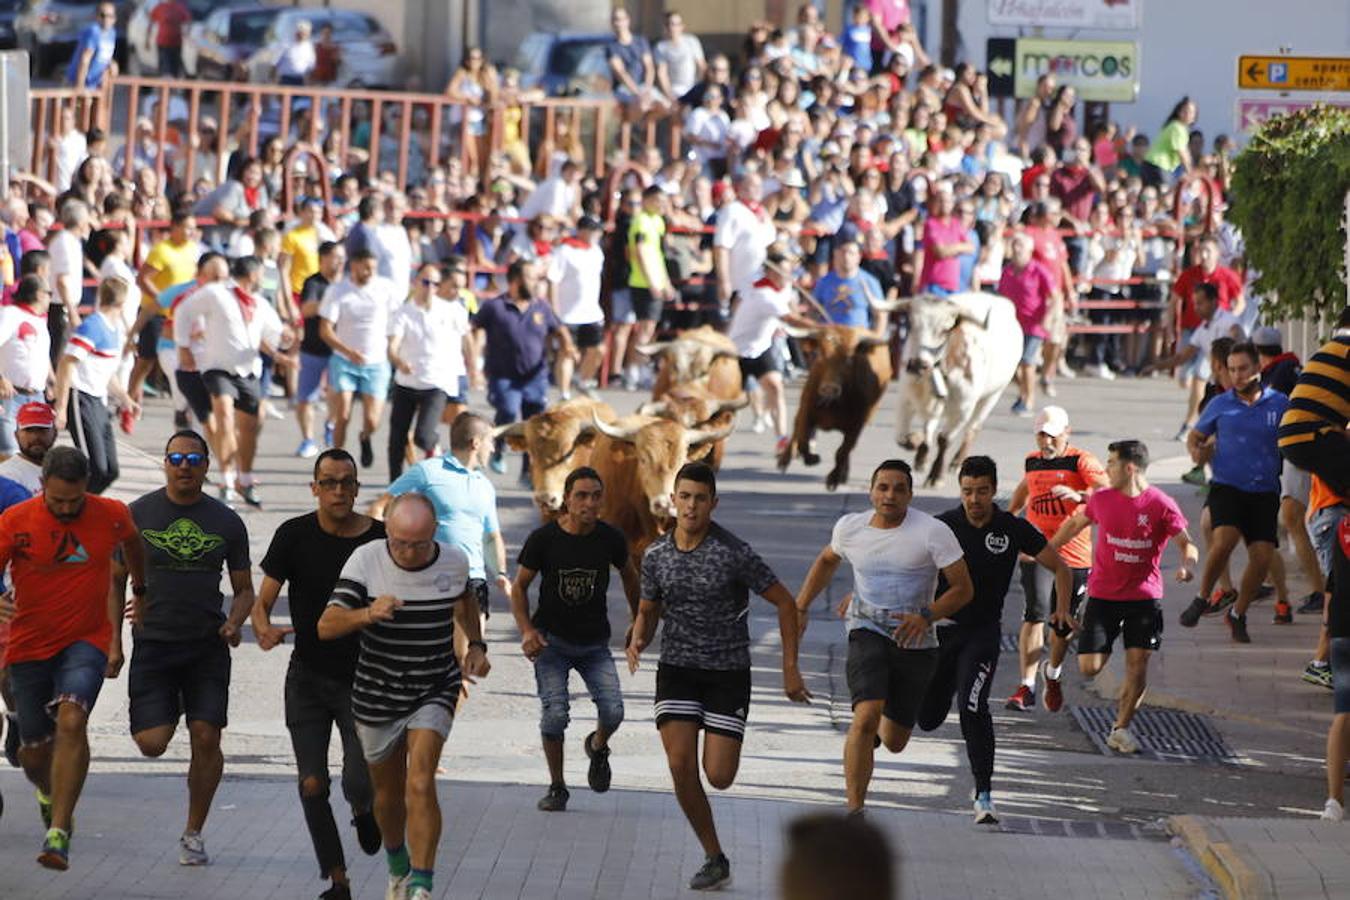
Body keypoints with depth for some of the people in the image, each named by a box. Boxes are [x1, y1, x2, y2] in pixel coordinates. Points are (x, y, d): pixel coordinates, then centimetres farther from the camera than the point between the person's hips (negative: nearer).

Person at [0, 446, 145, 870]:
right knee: (34, 751, 10)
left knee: (71, 720, -27)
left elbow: (131, 544, 18)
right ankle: (48, 791, 49)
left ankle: (59, 834, -30)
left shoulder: (111, 515, -5)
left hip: (86, 640, -1)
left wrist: (142, 589, 35)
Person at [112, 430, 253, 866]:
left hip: (208, 646, 1)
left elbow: (244, 589, 12)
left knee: (206, 739, -6)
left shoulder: (227, 522, 4)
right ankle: (164, 712, 28)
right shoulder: (138, 514, 1)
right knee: (152, 744, -10)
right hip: (153, 645, -1)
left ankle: (193, 834, 9)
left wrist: (234, 622, -8)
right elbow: (116, 581, 6)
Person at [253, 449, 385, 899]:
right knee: (312, 785, -3)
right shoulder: (295, 535, -6)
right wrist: (263, 629, -29)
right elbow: (263, 600, -6)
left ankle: (364, 811, 24)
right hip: (308, 677, 1)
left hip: (363, 679, -1)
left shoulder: (381, 539, -6)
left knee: (359, 786, -14)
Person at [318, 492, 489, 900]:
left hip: (434, 693, 0)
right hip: (377, 695, 0)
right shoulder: (366, 560, -16)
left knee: (420, 785, -19)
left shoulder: (454, 562, -8)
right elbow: (326, 626, -24)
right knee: (388, 793, 16)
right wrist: (368, 614, -42)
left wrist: (476, 644, 6)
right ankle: (398, 867, 43)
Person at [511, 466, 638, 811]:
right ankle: (557, 787, 5)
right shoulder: (543, 538, -11)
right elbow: (519, 587, 0)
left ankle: (598, 747, 20)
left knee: (613, 711, -16)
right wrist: (527, 631, -14)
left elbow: (630, 577, 14)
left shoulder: (611, 539, -6)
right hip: (552, 640, -1)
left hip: (595, 643, 1)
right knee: (555, 713, -17)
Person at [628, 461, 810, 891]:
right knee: (681, 766, -13)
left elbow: (785, 603, -6)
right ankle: (714, 859, 2)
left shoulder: (734, 553, -14)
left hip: (728, 673, -3)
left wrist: (790, 669, -9)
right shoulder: (656, 555, -1)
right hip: (677, 670, 3)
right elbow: (648, 612, 14)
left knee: (718, 776, -8)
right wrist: (637, 642, -9)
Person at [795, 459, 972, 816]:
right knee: (866, 715, -26)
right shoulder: (850, 527, -1)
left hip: (915, 644, 0)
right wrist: (799, 609, 18)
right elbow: (827, 561, 22)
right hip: (868, 634, 0)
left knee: (894, 742, 12)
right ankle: (855, 810, -21)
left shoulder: (933, 532, -12)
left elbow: (963, 588, -9)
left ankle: (881, 729, 52)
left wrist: (926, 616, -24)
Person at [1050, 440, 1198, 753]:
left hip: (1144, 596, -2)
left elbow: (1186, 543, -7)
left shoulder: (1161, 505, -9)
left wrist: (1187, 566, -28)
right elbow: (1075, 523, 19)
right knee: (1089, 667, -4)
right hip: (1102, 595, 2)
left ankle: (1121, 728, 10)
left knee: (1138, 663, -5)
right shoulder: (1101, 500, 1)